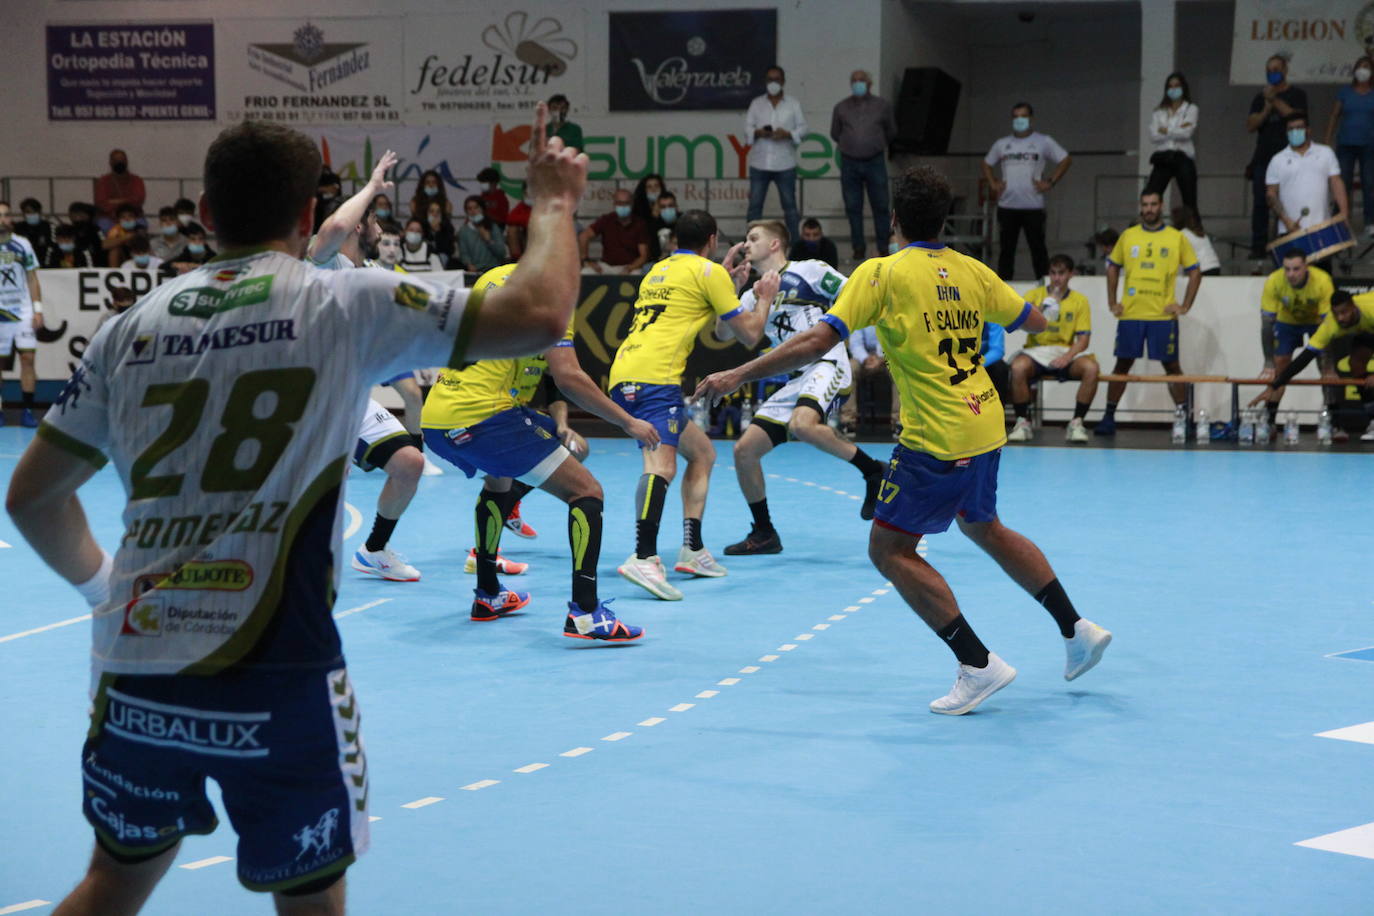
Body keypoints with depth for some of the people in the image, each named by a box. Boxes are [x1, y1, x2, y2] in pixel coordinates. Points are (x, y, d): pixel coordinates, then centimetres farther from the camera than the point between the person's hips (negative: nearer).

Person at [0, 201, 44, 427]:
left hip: (23, 312, 1)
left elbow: (32, 279, 9)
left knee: (27, 357, -7)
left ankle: (27, 410, -3)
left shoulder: (22, 244, 5)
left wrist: (38, 309, 1)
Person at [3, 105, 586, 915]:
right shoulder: (346, 303, -3)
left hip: (132, 675, 4)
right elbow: (539, 315, -8)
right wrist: (556, 202, 9)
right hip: (274, 682, -4)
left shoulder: (133, 326, 9)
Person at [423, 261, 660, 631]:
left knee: (501, 479, 37)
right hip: (482, 417, -9)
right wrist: (628, 422, -4)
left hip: (434, 420, 9)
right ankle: (584, 613, -18)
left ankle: (487, 595, 41)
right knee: (586, 491, -5)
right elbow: (568, 377, -13)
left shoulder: (494, 277, 19)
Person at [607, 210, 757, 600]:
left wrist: (730, 280, 41)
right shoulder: (708, 271, 3)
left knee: (703, 453, 20)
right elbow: (747, 332, 7)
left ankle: (693, 550, 18)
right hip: (653, 375, -9)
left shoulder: (659, 270, 26)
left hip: (625, 377, 9)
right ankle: (644, 557, -43)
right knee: (661, 465, -25)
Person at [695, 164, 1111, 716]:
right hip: (986, 427, 7)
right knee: (983, 526, 28)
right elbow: (1035, 323, 17)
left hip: (937, 441, -7)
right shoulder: (971, 271, 6)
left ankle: (978, 664, -5)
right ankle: (1076, 629, 29)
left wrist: (736, 378, -12)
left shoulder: (882, 273, -10)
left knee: (889, 548, 1)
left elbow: (816, 343, -16)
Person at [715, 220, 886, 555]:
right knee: (744, 449, 0)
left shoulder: (808, 271, 1)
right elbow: (723, 333, 6)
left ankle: (872, 470, -19)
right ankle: (764, 534, 14)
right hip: (793, 381, 7)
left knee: (802, 424, -37)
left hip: (826, 363, -7)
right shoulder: (755, 295, 19)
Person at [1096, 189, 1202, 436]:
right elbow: (1113, 267, 17)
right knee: (1123, 364, 5)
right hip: (1130, 314, 2)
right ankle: (1109, 417, 10)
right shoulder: (1128, 236, 8)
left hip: (1163, 315, -2)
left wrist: (1185, 306, -2)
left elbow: (1194, 272, 6)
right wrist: (1112, 302, 9)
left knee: (1171, 365, 1)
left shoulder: (1176, 238, 3)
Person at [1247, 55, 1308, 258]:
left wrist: (1275, 101, -15)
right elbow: (1250, 125, 5)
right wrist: (1266, 109, -11)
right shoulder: (1260, 97, 14)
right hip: (1264, 157, 3)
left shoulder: (1297, 95, 6)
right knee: (1261, 202, -3)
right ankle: (1258, 246, 0)